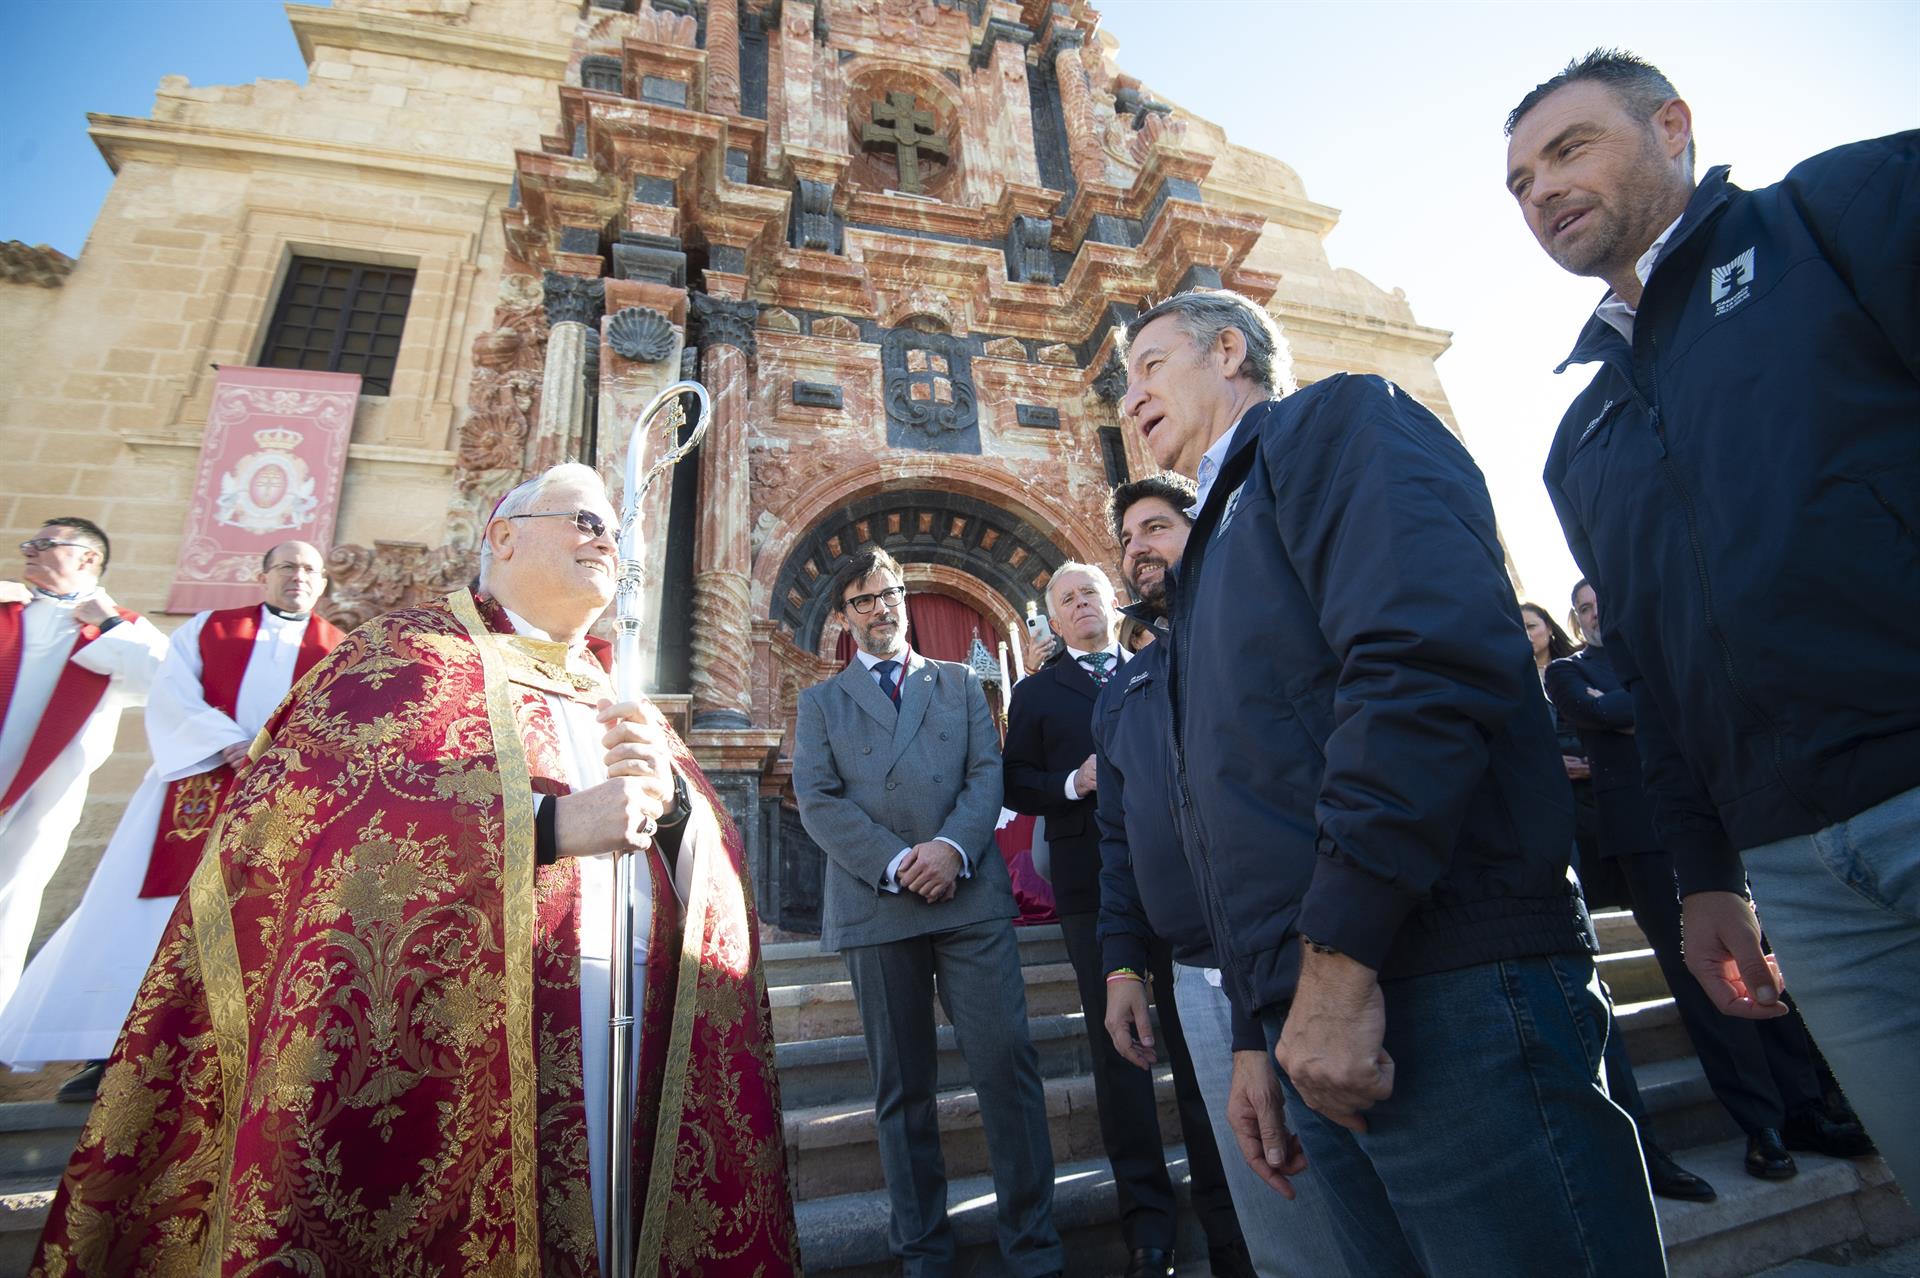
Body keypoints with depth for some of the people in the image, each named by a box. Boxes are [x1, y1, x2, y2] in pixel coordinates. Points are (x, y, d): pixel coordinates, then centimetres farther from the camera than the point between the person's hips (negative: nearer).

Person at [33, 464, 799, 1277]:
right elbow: (312, 804, -15)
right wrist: (549, 822, -21)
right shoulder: (412, 651, 1)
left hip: (634, 1040, 5)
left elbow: (714, 856, 9)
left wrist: (671, 797, -13)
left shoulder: (620, 694, 16)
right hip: (466, 1045, -5)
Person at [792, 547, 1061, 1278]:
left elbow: (987, 774, 5)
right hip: (874, 904, 0)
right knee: (901, 1085, 9)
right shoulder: (821, 702, 13)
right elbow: (817, 801, 0)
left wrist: (952, 847, -13)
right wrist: (896, 864, -13)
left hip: (970, 893, 1)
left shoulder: (960, 684, 17)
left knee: (1007, 1061, -3)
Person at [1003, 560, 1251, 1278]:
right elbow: (1015, 784, 4)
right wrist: (1073, 783, -13)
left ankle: (1225, 1216, 22)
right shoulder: (1036, 693, 11)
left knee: (1199, 1041, 6)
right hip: (1092, 886, -1)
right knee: (1117, 1045, 7)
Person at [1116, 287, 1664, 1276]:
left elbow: (1427, 658, -19)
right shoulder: (1221, 539, 23)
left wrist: (1339, 955, -21)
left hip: (1443, 992, -8)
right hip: (1321, 1009, 9)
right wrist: (1262, 1033, 20)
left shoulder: (1334, 421, 0)